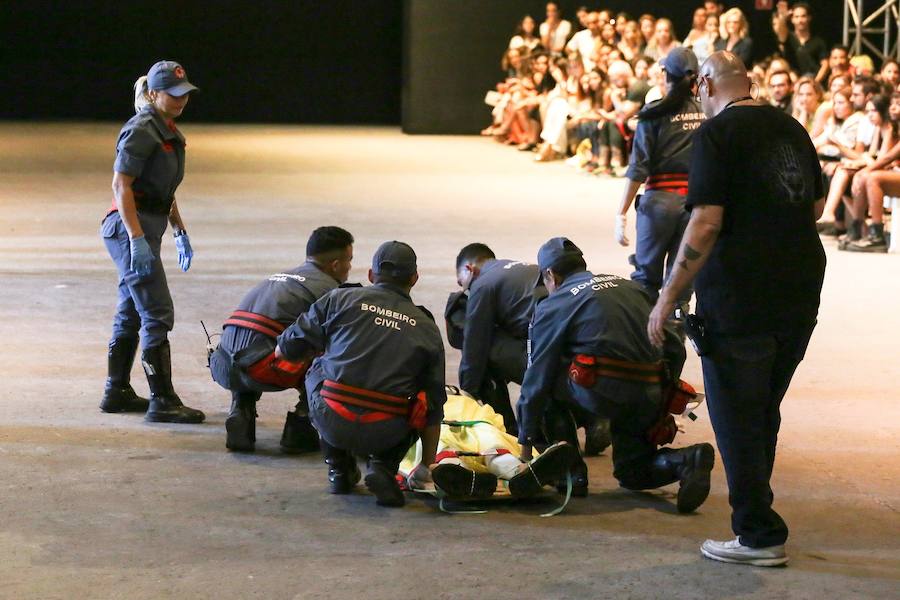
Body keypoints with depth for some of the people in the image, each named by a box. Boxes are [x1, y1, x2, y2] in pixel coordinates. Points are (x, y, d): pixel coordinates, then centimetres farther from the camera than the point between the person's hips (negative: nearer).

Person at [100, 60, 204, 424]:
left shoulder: (167, 131, 15)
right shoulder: (141, 131, -14)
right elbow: (120, 185, -19)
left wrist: (180, 232, 22)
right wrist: (138, 239, -24)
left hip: (147, 227, 10)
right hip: (129, 226, -10)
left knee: (130, 313, 14)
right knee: (157, 314, -10)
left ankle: (116, 393, 22)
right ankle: (162, 401, -9)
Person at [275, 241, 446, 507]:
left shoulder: (340, 299, 8)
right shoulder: (427, 329, 14)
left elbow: (284, 351, 12)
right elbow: (433, 408, 18)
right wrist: (428, 466, 29)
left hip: (332, 424, 0)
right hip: (385, 434, 0)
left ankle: (339, 468, 27)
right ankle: (382, 466, 6)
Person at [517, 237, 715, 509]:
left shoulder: (553, 306, 8)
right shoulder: (629, 286, 22)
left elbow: (537, 380, 9)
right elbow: (675, 348, 18)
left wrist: (526, 441, 17)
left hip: (602, 391, -5)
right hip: (652, 397, 6)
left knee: (549, 388, 22)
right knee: (632, 474, 24)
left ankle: (572, 472, 13)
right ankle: (686, 461, -4)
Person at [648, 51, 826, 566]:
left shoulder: (717, 133, -10)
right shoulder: (791, 128, 12)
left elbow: (706, 222, -18)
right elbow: (817, 205, 22)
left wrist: (668, 298, -14)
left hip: (740, 297, -7)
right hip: (801, 292, 7)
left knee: (738, 420, 2)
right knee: (765, 413, 19)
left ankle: (760, 535, 4)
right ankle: (754, 510, 28)